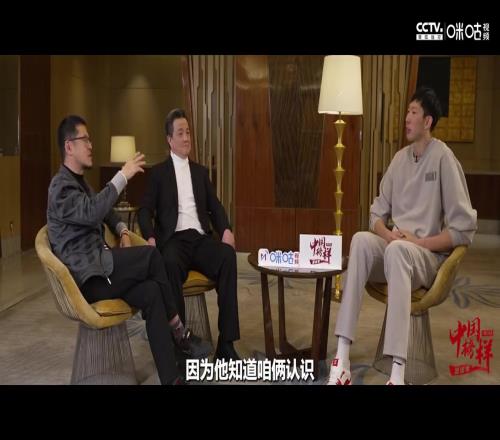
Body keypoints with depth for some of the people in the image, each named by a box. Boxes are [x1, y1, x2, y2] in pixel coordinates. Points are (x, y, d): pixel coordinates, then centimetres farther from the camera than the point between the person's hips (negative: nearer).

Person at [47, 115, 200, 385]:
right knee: (152, 255, -20)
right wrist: (122, 176, -25)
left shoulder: (80, 182, 22)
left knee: (151, 292, -15)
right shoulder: (61, 186, -9)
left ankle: (171, 378, -19)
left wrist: (122, 231, 16)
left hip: (98, 268, 8)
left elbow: (104, 211, 36)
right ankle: (175, 324, -5)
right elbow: (91, 212, -29)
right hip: (87, 275, -8)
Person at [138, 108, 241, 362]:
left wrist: (226, 229, -5)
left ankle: (226, 342, -29)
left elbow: (215, 206, 16)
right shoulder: (158, 172, 13)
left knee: (228, 256, -30)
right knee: (170, 263, -39)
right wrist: (150, 237, -17)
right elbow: (145, 210, 4)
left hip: (201, 238, 3)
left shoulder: (201, 171, 23)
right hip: (174, 239, -3)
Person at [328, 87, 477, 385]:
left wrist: (420, 242, -17)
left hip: (429, 257, -5)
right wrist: (388, 234, -9)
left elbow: (464, 229, -9)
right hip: (394, 247, 5)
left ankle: (398, 373, -43)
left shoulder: (444, 158, -6)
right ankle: (342, 360, -32)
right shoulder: (400, 158, 11)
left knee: (397, 250, -37)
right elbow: (377, 214, 12)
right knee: (361, 240, -27)